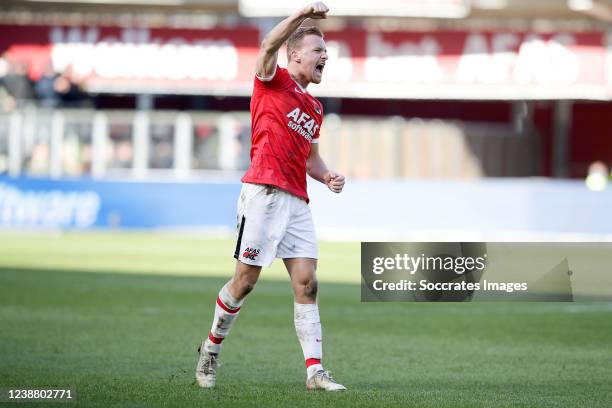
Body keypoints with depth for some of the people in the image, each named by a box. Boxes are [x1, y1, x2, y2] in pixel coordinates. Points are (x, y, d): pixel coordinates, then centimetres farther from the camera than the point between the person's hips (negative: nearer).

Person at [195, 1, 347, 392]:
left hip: (297, 201, 7)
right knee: (245, 280, -2)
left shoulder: (315, 108, 22)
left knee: (307, 283, -2)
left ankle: (315, 371, -5)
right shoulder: (273, 81, 2)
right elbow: (269, 45, -18)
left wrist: (327, 176, 10)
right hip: (264, 193, -7)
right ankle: (212, 349, 18)